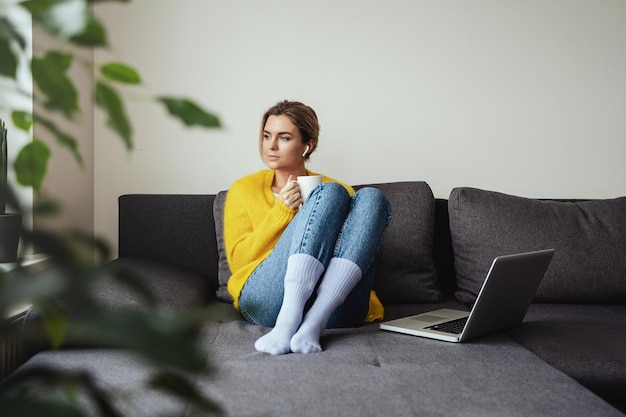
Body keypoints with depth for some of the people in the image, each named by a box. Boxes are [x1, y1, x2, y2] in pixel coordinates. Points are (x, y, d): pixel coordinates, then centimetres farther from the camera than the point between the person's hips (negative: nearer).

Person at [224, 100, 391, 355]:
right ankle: (288, 322, -36)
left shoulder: (338, 188, 21)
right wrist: (281, 212, -1)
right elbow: (237, 261, 10)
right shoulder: (244, 189, 19)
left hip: (334, 305, 2)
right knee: (330, 193, -19)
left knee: (370, 197, -19)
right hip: (268, 301, -2)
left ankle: (314, 323, -32)